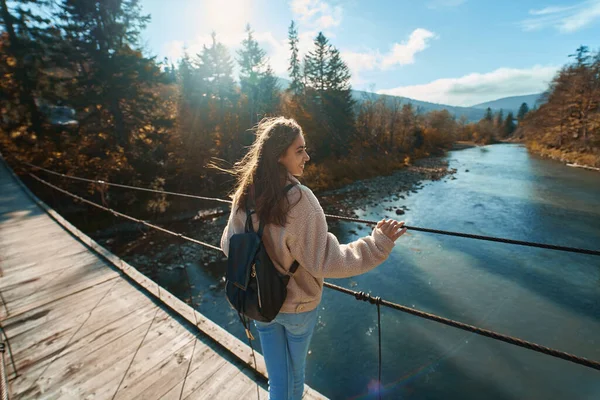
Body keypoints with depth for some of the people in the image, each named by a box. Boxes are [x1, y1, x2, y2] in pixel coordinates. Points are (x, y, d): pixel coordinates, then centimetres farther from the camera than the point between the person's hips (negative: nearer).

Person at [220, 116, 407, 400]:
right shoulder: (298, 199, -31)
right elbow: (325, 262, -30)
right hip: (297, 306, -3)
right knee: (295, 372, 30)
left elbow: (228, 246, -1)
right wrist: (378, 243, -28)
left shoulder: (246, 196, -12)